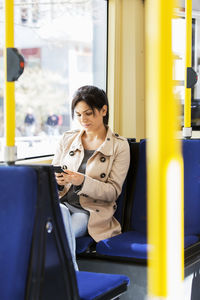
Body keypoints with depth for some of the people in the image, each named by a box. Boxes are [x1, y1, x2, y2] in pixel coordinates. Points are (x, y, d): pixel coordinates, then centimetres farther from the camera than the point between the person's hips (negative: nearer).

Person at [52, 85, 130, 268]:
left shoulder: (119, 146, 3)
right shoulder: (67, 139, 15)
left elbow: (113, 191, -3)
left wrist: (82, 181, -21)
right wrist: (57, 181, -11)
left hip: (90, 212, -3)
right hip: (62, 204, 3)